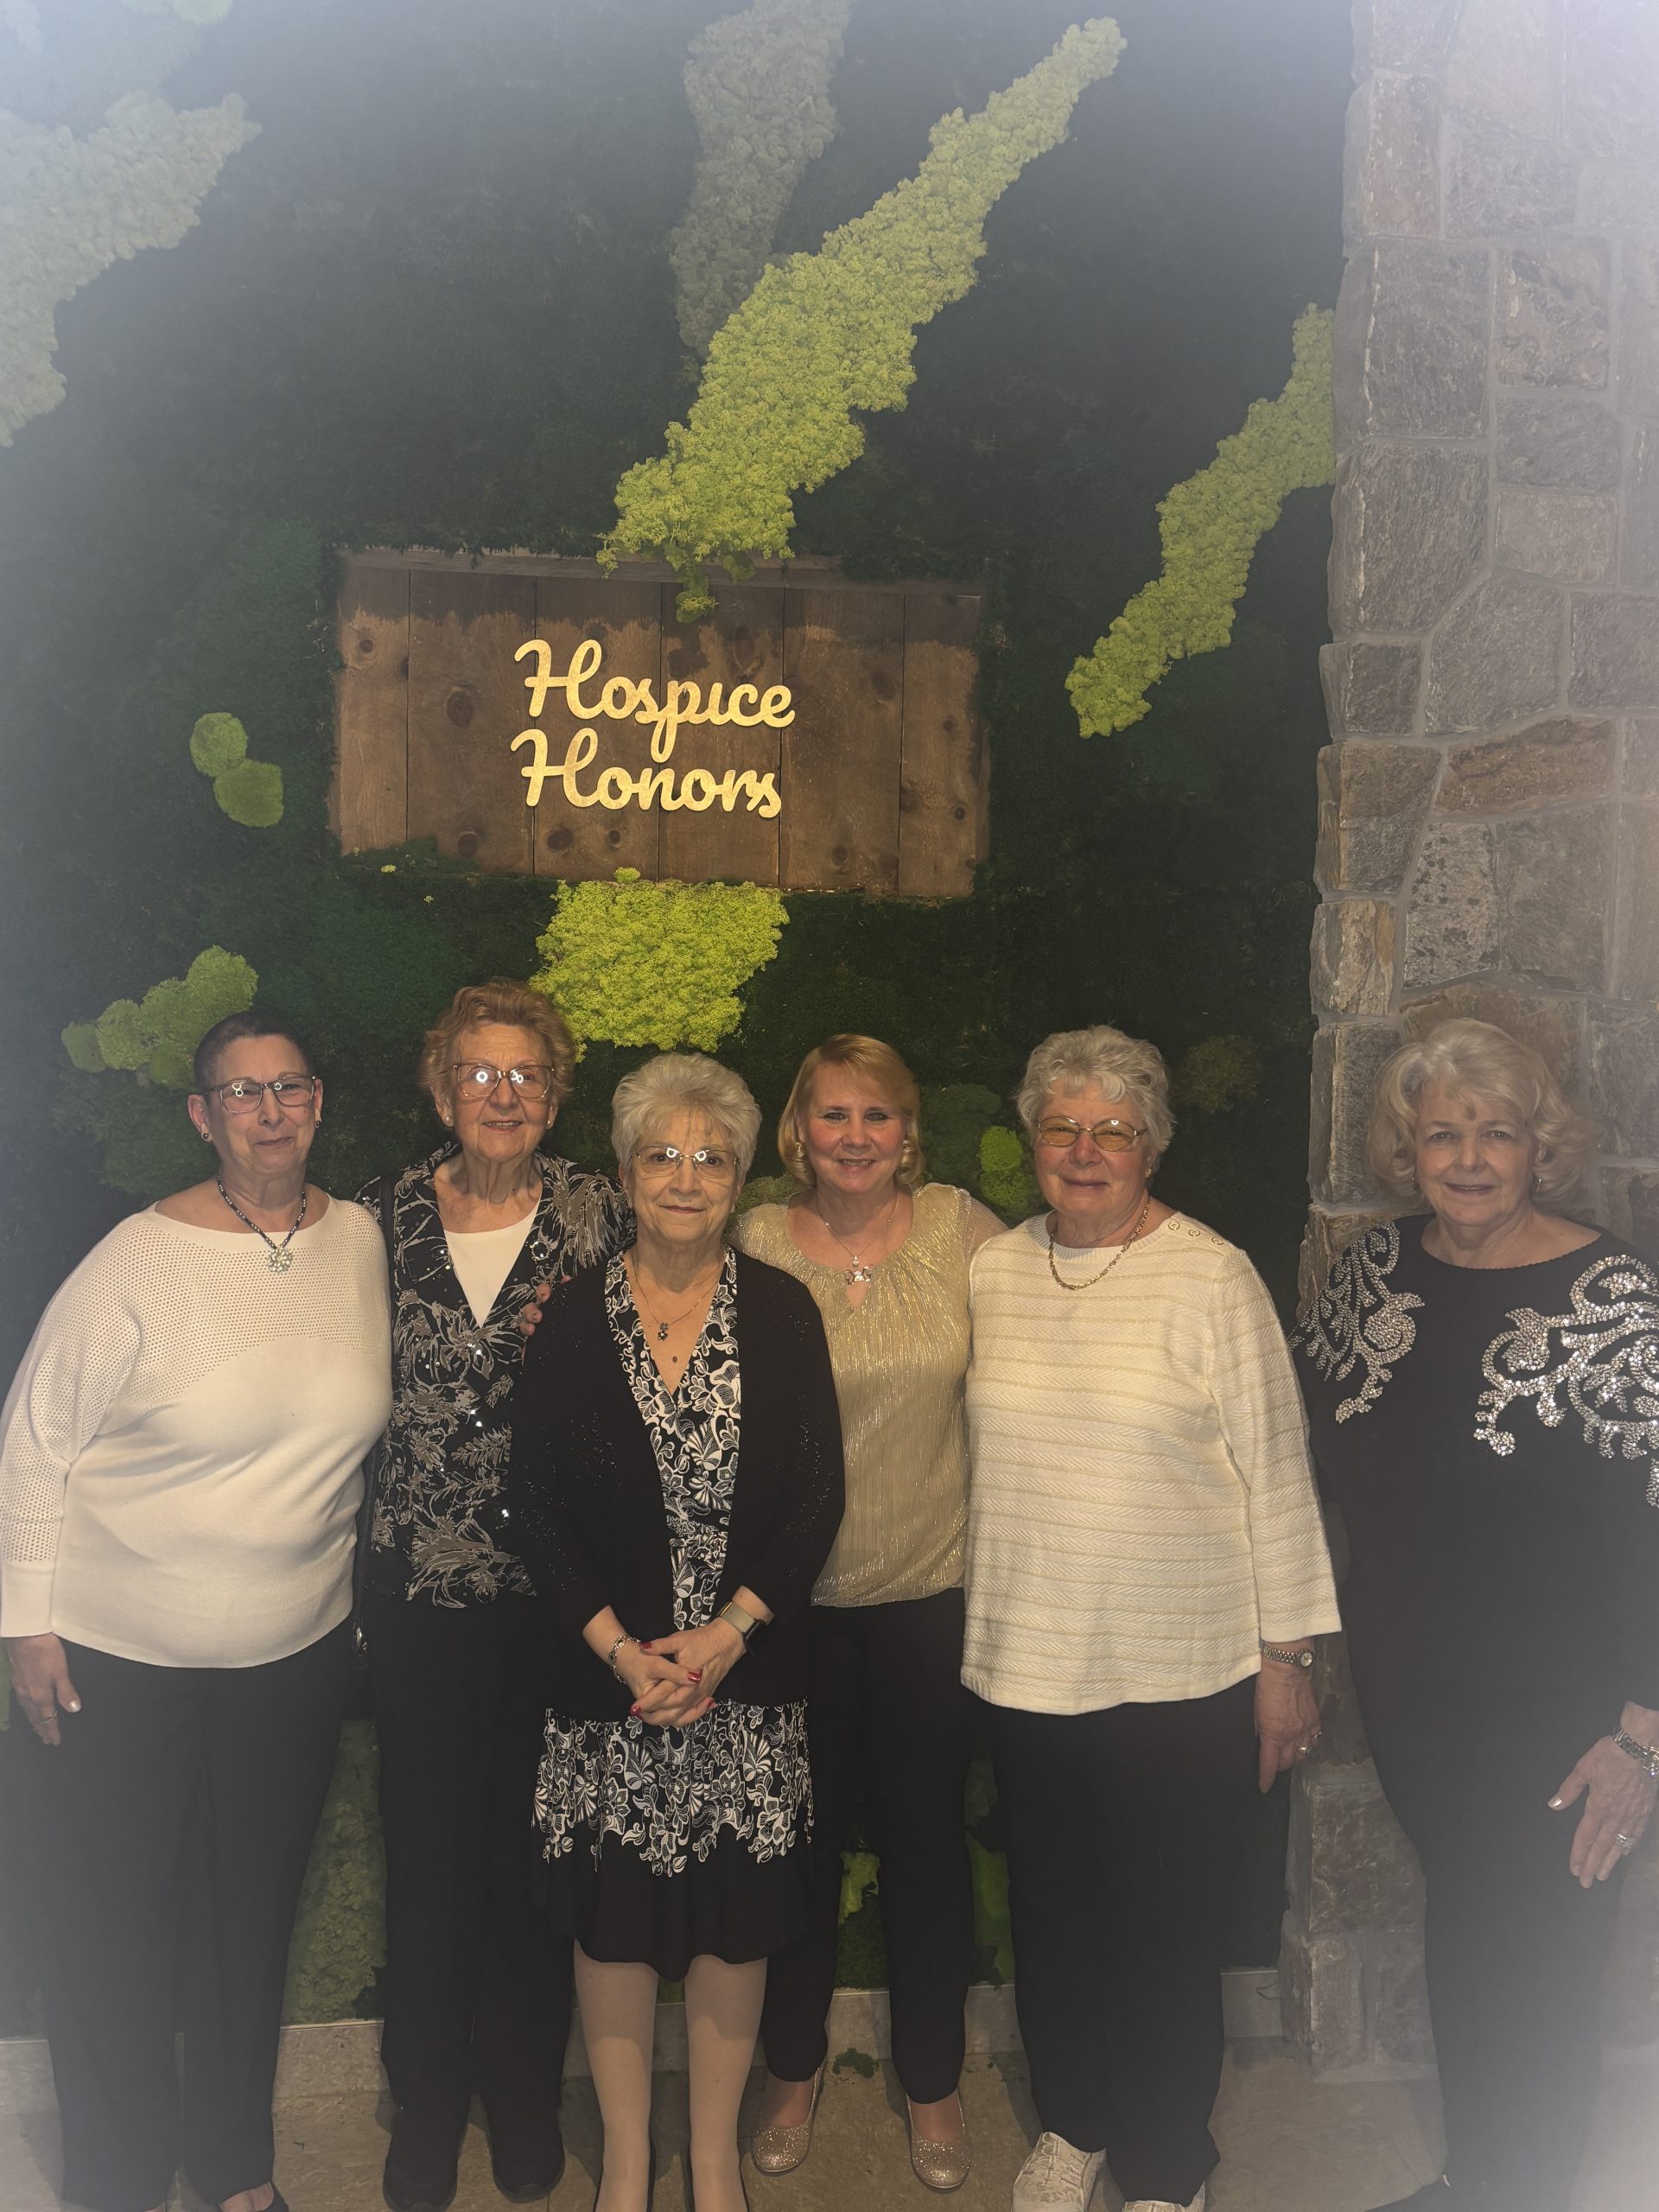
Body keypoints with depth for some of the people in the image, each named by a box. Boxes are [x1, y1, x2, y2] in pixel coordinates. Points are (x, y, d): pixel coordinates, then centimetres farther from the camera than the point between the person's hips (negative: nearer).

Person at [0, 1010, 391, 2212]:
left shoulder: (362, 1242, -3)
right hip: (120, 1657, -3)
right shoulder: (140, 1261, -15)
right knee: (114, 1929, 10)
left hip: (297, 1650, 4)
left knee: (254, 1912, 18)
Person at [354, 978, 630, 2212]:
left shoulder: (598, 1219, -4)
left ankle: (526, 2096, 33)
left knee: (534, 1835, 11)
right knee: (427, 1838, 11)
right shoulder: (386, 1216, 1)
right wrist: (358, 1566, 8)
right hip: (419, 1582, 1)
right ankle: (429, 2101, 32)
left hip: (552, 1586, -1)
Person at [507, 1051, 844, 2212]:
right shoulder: (574, 1315, -2)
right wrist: (619, 1648, -11)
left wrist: (727, 1633, -12)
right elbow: (539, 1506, -2)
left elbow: (819, 1496, -3)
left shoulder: (782, 1311, -1)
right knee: (614, 1919, 10)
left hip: (750, 1672, 0)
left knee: (734, 1920, 10)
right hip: (606, 1673, 0)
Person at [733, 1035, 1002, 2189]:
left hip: (935, 1588, 0)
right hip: (793, 1597, 0)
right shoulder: (752, 1245, -5)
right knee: (800, 1836, 15)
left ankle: (934, 2081, 37)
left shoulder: (962, 1229, -4)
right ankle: (795, 2068, 40)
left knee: (928, 1836, 15)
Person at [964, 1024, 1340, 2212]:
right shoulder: (990, 1270, 3)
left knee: (1166, 1932, 8)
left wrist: (1286, 1658, -6)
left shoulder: (1213, 1277, -10)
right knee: (1053, 1912, 18)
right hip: (1029, 1666, 4)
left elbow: (1274, 1473, -7)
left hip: (1183, 1675, -4)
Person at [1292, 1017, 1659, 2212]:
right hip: (1407, 1687, 5)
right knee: (1461, 1935, 22)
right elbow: (1305, 1420, 12)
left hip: (1551, 1712, -5)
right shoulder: (1378, 1265, -2)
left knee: (1537, 1975, 9)